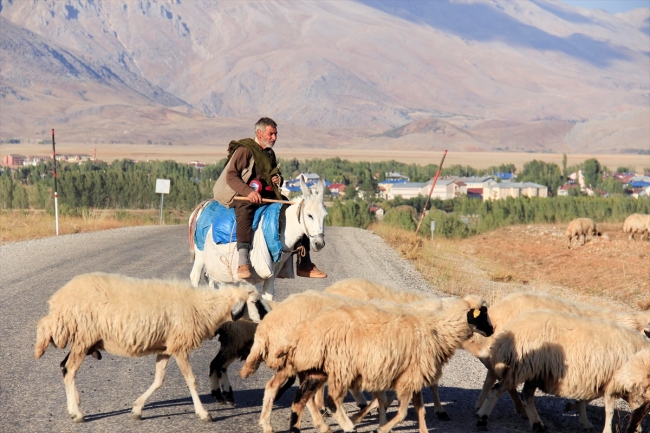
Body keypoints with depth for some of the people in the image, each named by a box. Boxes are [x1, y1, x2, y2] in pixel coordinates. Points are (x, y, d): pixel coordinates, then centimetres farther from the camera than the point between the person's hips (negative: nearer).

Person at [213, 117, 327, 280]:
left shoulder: (270, 154, 19)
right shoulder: (244, 150, -5)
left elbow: (275, 175, 34)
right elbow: (231, 176, -13)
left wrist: (278, 179, 8)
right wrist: (248, 191, -28)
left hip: (267, 196, 8)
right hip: (242, 195, -8)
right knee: (245, 210, -41)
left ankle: (304, 263, 3)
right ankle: (243, 263, -50)